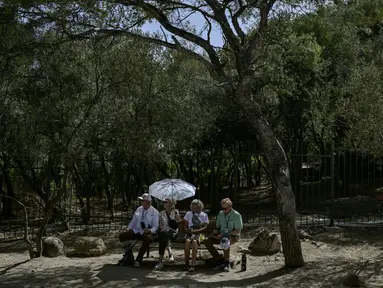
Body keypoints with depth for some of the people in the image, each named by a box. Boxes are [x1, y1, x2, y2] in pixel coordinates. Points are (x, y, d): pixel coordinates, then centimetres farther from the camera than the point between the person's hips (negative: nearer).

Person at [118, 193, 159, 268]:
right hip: (136, 231, 5)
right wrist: (128, 228, 0)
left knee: (147, 239, -41)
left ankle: (138, 260, -29)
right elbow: (133, 221, 16)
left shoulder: (155, 212, -5)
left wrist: (150, 230, -28)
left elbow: (155, 226, -8)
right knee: (122, 235, -14)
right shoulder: (139, 209, 10)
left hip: (147, 232, -5)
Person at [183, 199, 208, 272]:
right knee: (187, 241, -34)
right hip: (190, 232, 2)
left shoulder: (204, 215, 11)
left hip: (199, 233, -2)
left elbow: (205, 227, 1)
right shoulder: (189, 214, 18)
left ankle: (193, 265, -40)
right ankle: (186, 263, -29)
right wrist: (188, 231, -6)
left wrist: (195, 231, -13)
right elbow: (185, 226, 16)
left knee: (194, 241, -36)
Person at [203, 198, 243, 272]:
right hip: (221, 235, 6)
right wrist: (216, 231, -6)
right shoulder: (221, 214, 8)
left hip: (233, 236, -6)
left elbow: (237, 231, -13)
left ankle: (227, 262, -24)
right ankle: (219, 261, -20)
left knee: (225, 241, -42)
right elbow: (218, 226, 18)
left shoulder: (236, 215, -9)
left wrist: (224, 234, -20)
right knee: (206, 241, -19)